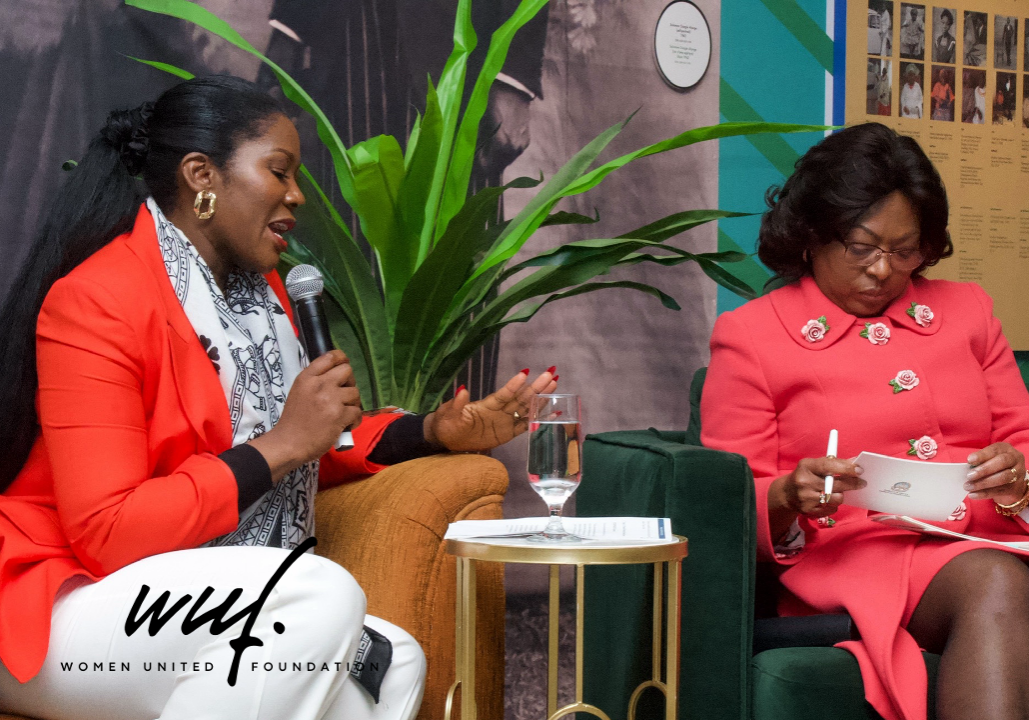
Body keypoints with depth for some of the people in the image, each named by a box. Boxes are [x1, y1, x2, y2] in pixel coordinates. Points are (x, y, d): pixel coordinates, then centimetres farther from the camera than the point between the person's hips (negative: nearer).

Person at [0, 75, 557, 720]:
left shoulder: (258, 288, 11)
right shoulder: (99, 301, -16)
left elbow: (308, 455, 20)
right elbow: (108, 533, -22)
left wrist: (436, 432, 6)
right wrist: (283, 445, -20)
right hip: (60, 612, -8)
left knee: (394, 661, -11)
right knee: (325, 594, -28)